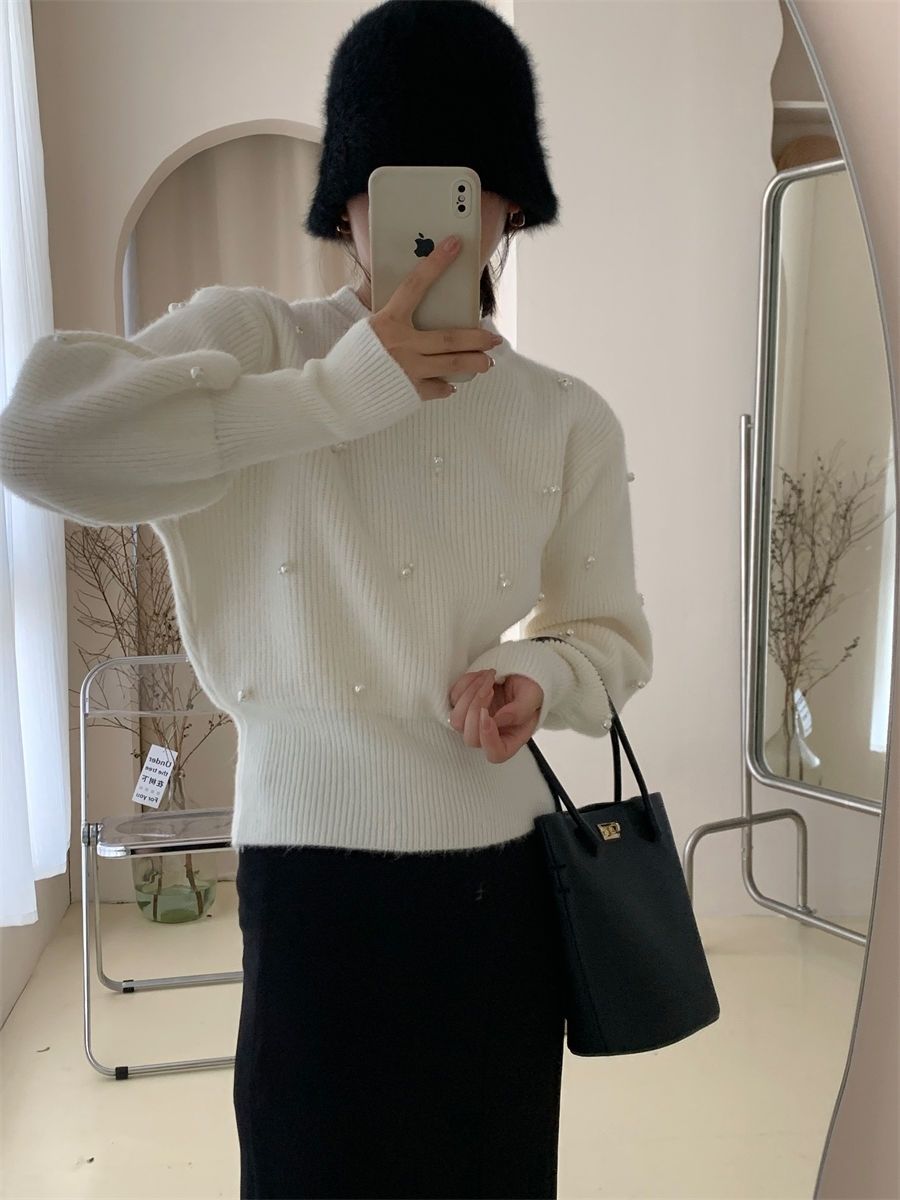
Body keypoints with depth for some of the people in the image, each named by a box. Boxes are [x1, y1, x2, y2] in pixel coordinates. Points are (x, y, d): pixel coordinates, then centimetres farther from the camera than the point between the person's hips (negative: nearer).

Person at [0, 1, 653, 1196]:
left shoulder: (569, 416, 5)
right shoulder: (255, 337, -6)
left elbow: (614, 637, 12)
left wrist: (540, 676, -11)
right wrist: (345, 391, -22)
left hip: (507, 866, 4)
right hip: (319, 861, -3)